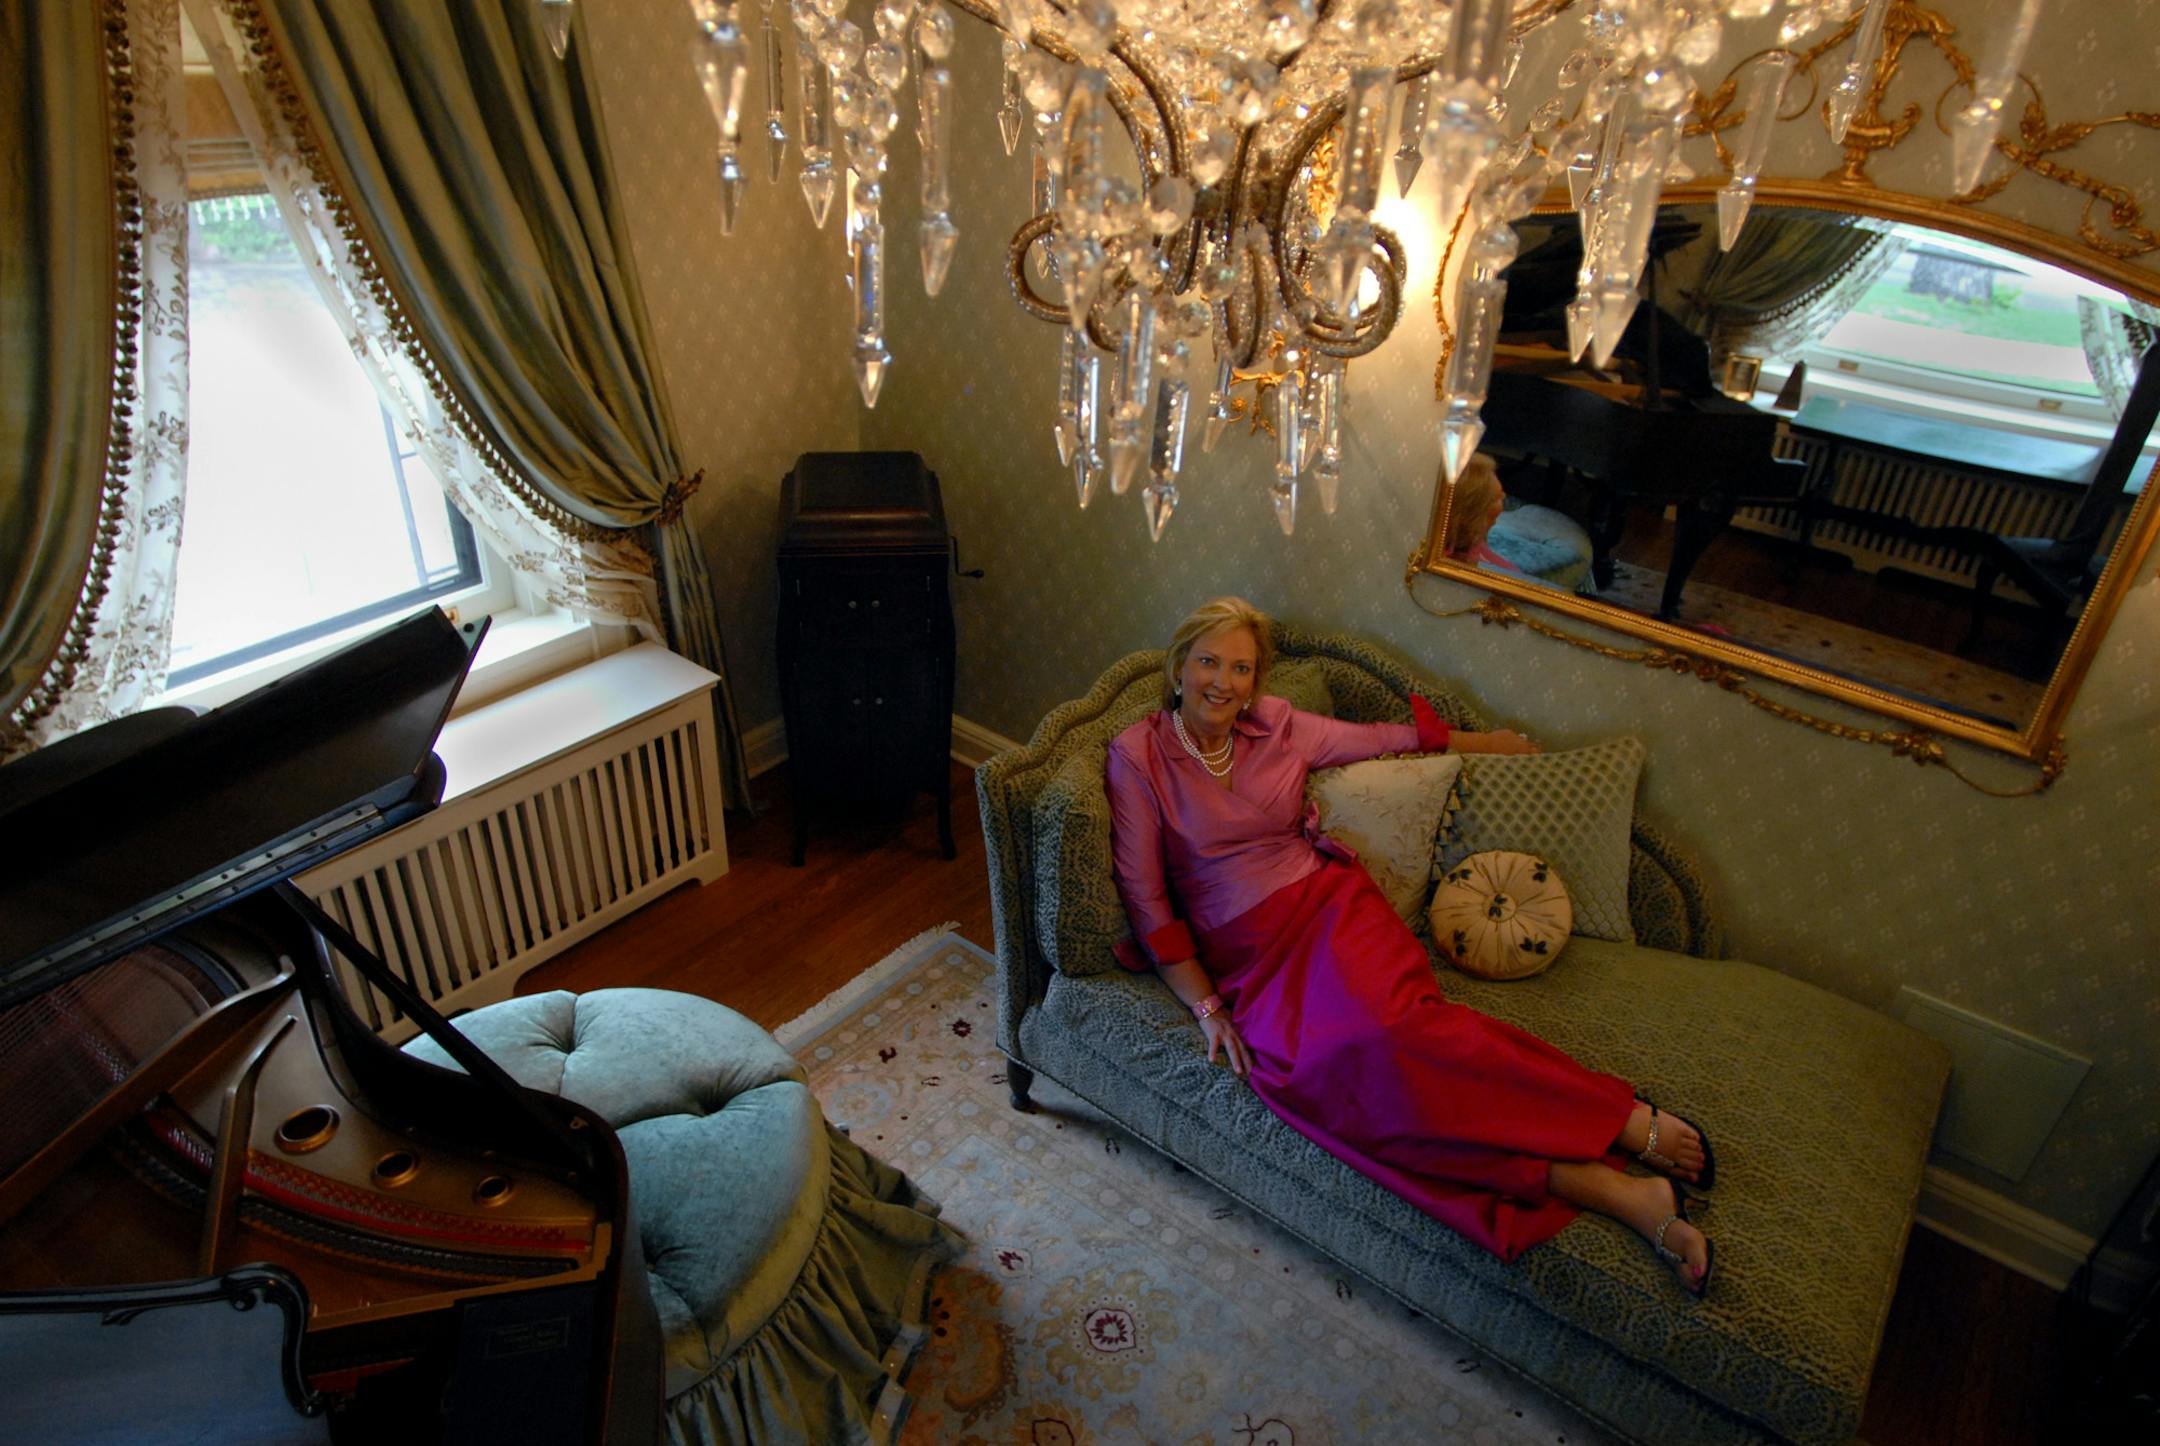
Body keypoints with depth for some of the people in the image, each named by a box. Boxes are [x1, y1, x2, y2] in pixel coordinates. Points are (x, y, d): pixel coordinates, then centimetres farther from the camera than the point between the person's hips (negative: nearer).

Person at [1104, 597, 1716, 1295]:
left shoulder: (1279, 727, 9)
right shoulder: (1138, 756, 1)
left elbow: (1386, 737, 26)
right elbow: (1144, 896, -1)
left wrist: (1487, 742, 37)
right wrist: (1205, 1006, -6)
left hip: (1328, 905, 2)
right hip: (1245, 962, -1)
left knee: (1378, 1026, -35)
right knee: (1328, 1062, -33)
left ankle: (1627, 1123, -31)